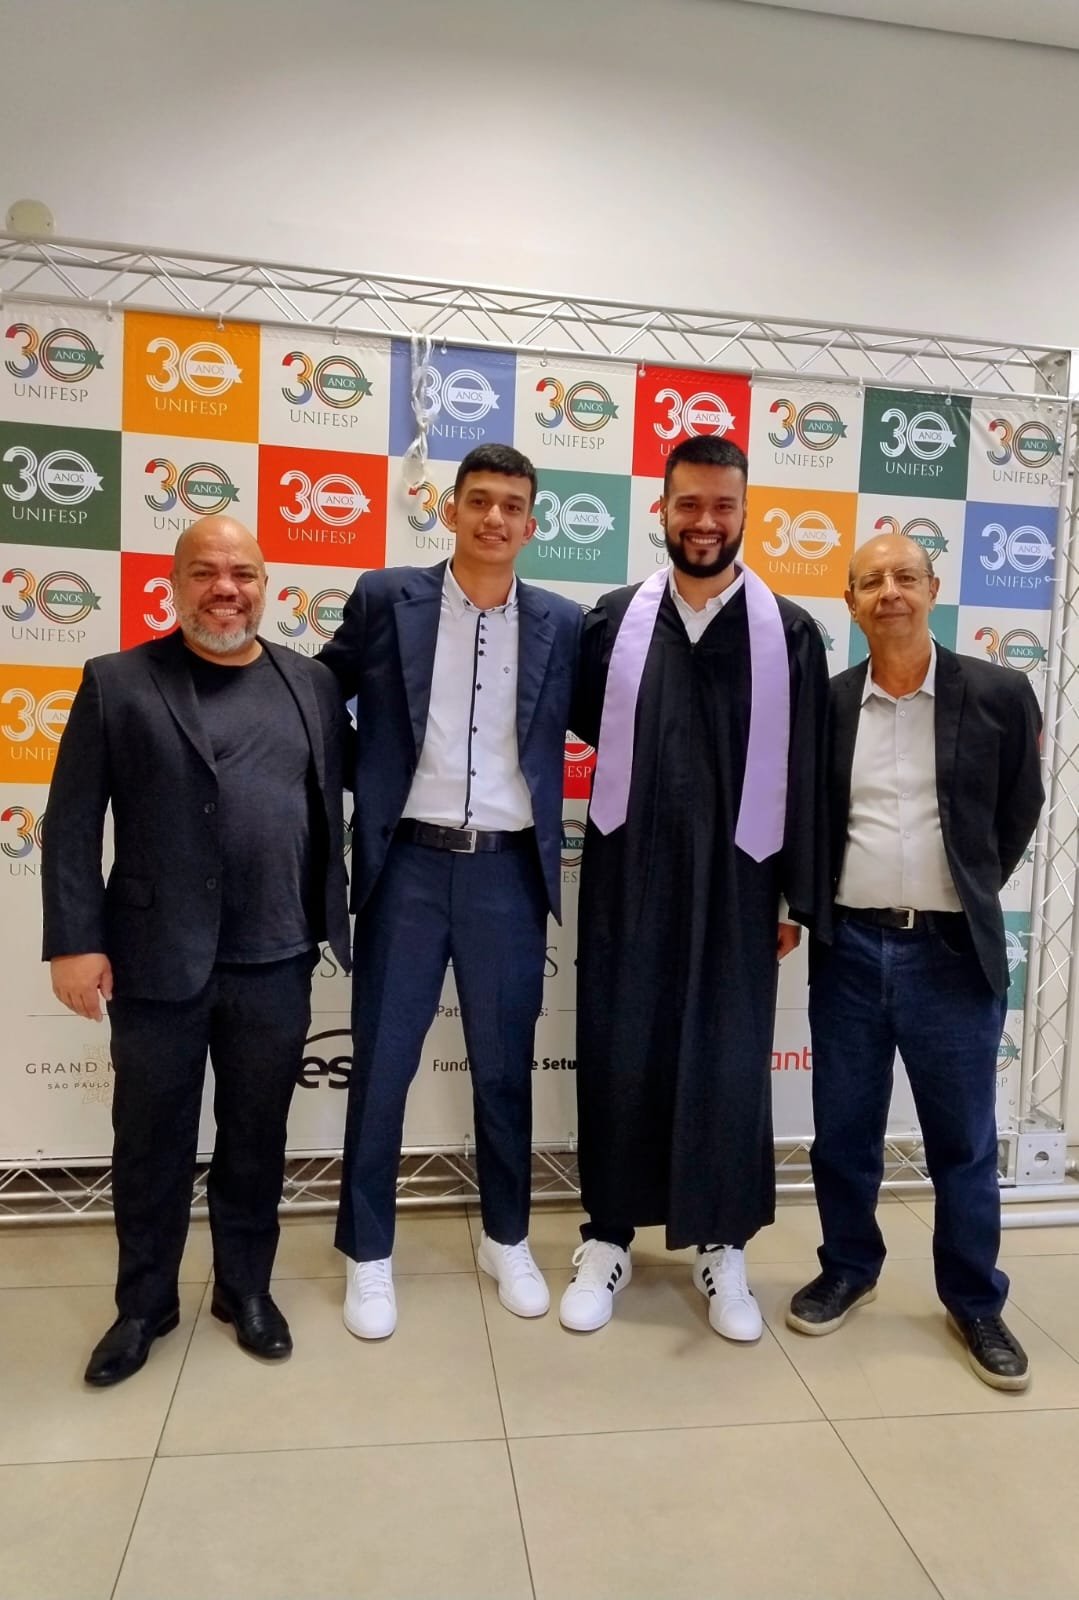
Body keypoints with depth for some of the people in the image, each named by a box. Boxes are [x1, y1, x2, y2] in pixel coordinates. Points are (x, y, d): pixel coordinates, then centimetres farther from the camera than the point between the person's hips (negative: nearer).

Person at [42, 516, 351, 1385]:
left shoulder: (312, 684, 6)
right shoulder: (118, 682, 0)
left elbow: (334, 801, 8)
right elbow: (72, 823, -3)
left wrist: (328, 919, 3)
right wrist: (75, 941, -8)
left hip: (276, 960, 2)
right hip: (155, 958, -1)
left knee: (256, 1136, 15)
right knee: (151, 1141, 13)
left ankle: (246, 1287, 35)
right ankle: (144, 1303, 34)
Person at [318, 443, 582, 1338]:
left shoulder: (560, 624, 5)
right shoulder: (385, 599, 1)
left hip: (508, 869, 1)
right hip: (407, 864, -1)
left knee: (505, 1065, 12)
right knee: (381, 1064, 7)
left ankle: (508, 1240, 33)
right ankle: (369, 1255, 26)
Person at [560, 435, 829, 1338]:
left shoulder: (789, 633, 0)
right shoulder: (614, 621, 2)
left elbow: (806, 773, 0)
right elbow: (582, 721, 17)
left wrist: (801, 897, 0)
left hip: (735, 885, 0)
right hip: (629, 880, 1)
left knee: (730, 1063, 8)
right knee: (619, 1058, 8)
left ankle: (722, 1246, 26)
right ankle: (609, 1237, 25)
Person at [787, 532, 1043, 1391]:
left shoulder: (999, 694, -3)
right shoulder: (823, 704, 2)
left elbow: (1018, 814, 7)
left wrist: (968, 897, 10)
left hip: (952, 952, -1)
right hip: (848, 948, 2)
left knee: (964, 1141, 11)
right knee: (843, 1132, 14)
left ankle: (975, 1301, 32)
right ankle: (849, 1268, 37)